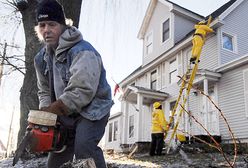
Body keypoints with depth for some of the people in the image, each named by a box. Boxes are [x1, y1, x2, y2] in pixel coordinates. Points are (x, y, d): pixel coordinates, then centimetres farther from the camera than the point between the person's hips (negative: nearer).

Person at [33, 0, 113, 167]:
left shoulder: (82, 51, -24)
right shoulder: (41, 58, 3)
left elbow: (82, 91, -32)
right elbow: (44, 91, 8)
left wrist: (51, 110, -24)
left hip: (92, 110, -8)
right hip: (66, 115, 8)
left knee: (84, 148, -30)